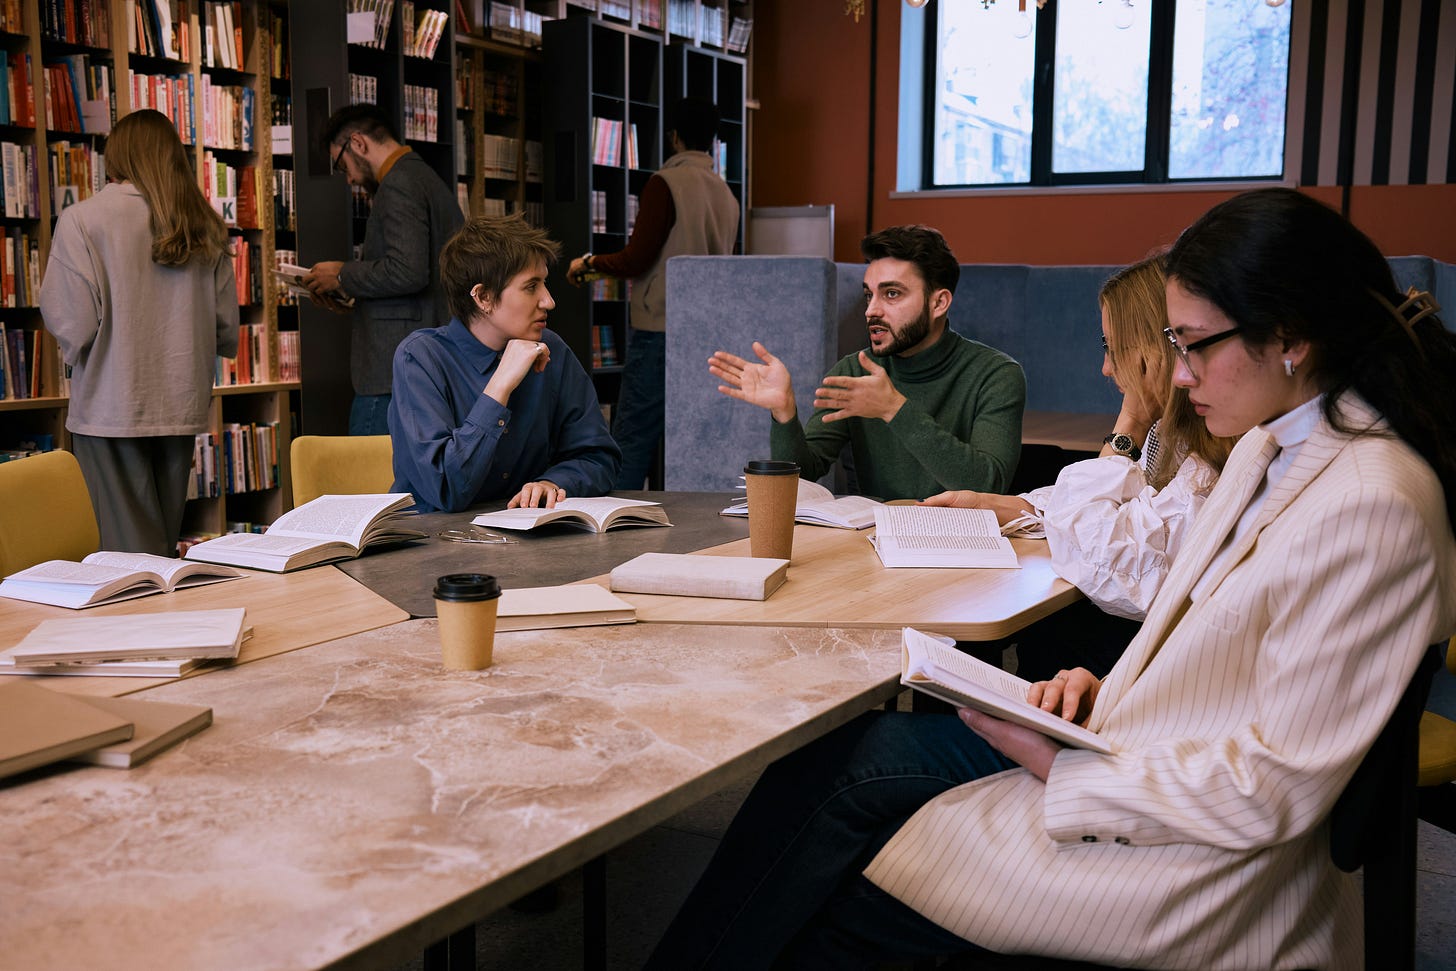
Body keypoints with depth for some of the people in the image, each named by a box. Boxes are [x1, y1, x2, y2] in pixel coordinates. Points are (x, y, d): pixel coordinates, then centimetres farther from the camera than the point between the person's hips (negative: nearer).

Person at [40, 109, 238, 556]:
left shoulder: (82, 220, -8)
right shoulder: (205, 228, 5)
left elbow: (72, 323, -13)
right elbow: (228, 329, 6)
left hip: (112, 410, -4)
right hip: (183, 408, 4)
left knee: (132, 547, 1)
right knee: (166, 543, 14)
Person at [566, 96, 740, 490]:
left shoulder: (666, 184, -9)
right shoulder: (727, 194, 11)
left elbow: (635, 260, -13)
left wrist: (588, 262, 4)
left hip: (660, 329, -7)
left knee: (631, 439, -4)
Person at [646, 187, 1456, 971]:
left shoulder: (1371, 506, -24)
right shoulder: (1270, 448, 6)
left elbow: (1277, 789, -24)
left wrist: (1061, 770, -20)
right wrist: (1106, 692, -2)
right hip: (1137, 755, 8)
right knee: (844, 757, -1)